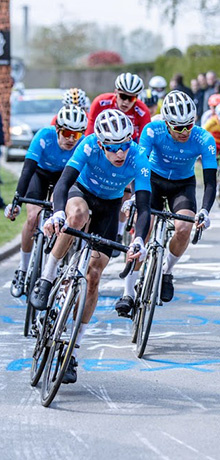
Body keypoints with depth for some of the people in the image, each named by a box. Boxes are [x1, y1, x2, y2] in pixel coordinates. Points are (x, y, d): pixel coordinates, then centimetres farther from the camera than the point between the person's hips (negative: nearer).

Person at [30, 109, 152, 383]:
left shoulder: (138, 161, -29)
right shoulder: (90, 146, -31)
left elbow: (144, 207, -33)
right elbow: (64, 182, -39)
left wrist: (139, 240, -52)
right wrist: (58, 213, -59)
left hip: (109, 206, 1)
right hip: (81, 191, -1)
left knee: (93, 276, -9)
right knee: (77, 215, -40)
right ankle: (46, 279, -26)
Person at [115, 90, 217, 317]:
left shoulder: (204, 139, -26)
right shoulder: (153, 130, -27)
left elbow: (210, 180, -27)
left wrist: (205, 210, -43)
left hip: (183, 185, 1)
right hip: (154, 179, -1)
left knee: (184, 228, -25)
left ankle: (166, 272, 5)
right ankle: (128, 294, -15)